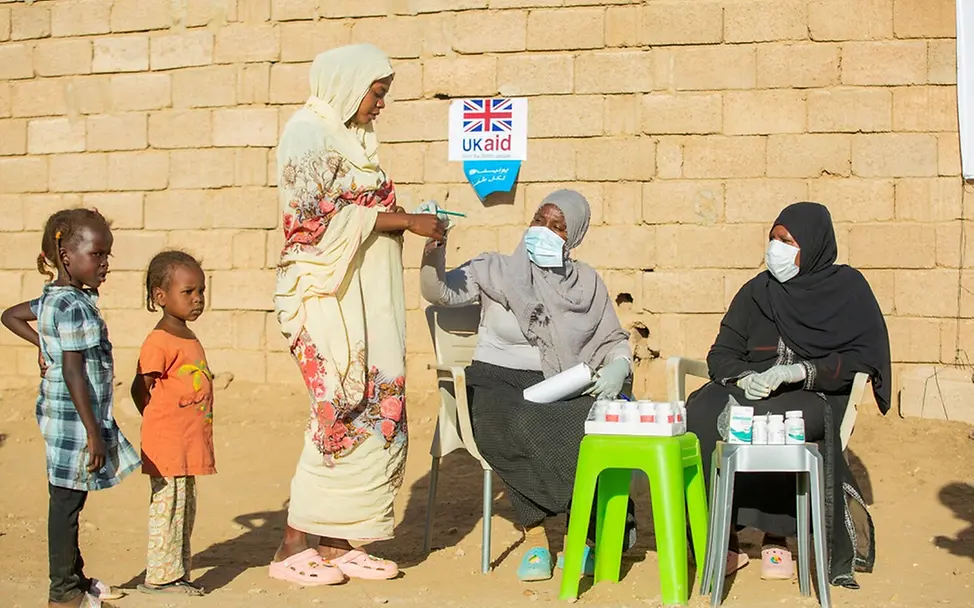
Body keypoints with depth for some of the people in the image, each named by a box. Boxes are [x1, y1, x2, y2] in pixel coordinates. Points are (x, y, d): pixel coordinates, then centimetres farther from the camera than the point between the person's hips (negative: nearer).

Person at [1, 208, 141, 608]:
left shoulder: (55, 298, 9)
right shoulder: (72, 305, -20)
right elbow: (73, 373, -23)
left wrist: (43, 343, 16)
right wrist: (93, 432, -20)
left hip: (74, 420, 10)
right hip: (73, 422, -10)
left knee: (70, 501, 17)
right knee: (66, 503, 1)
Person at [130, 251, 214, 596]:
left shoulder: (189, 339, 13)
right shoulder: (159, 342, -15)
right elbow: (140, 389, -12)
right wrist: (159, 424, -4)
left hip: (188, 445, 9)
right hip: (167, 446, -9)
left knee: (185, 510, 15)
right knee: (167, 507, -3)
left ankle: (178, 573, 25)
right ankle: (161, 577, 6)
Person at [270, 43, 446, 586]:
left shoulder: (353, 137, 20)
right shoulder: (308, 133, -7)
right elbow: (321, 215, -17)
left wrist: (407, 219, 8)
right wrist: (404, 220, -14)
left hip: (365, 298, 9)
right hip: (326, 293, -9)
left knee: (377, 408, 4)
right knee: (343, 412, -11)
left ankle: (336, 544, 10)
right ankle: (293, 546, 0)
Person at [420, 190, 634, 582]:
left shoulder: (587, 284, 14)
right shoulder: (496, 271, 6)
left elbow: (614, 342, 19)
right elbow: (439, 292, -8)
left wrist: (617, 368, -4)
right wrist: (433, 244, -25)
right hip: (500, 383, -1)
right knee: (517, 430, -37)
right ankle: (536, 538, -19)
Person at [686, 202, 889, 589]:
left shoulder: (847, 288, 4)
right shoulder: (758, 291, 14)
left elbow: (864, 357, -5)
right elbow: (722, 352, 12)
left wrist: (798, 372, -18)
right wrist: (743, 377, -12)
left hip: (816, 394, -4)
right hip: (751, 389, 4)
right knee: (702, 415, -29)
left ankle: (776, 538, -23)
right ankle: (725, 540, -25)